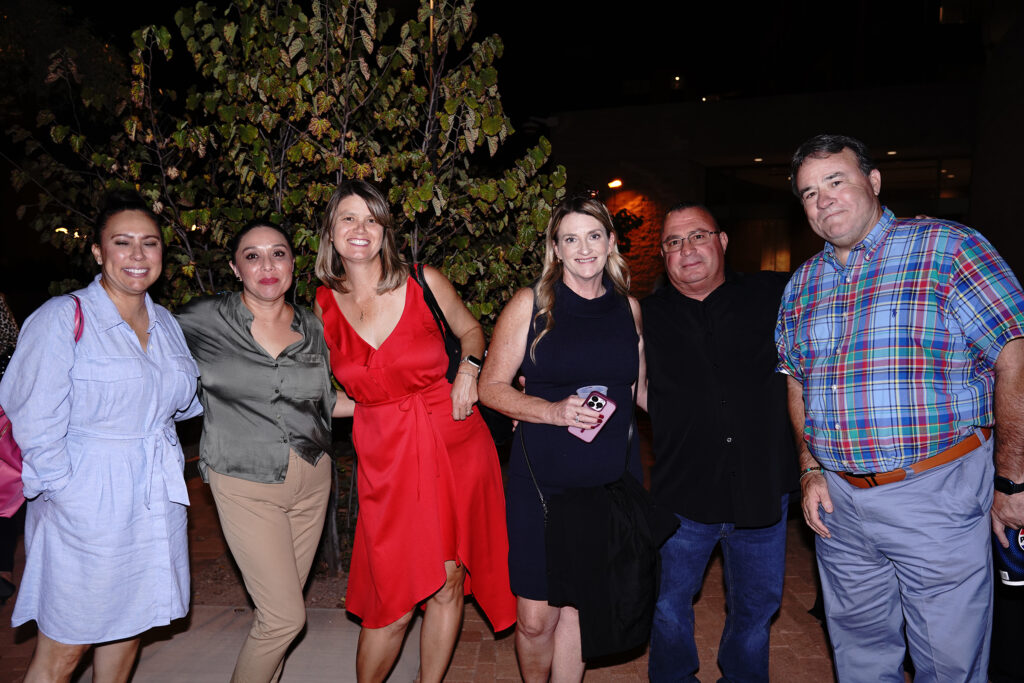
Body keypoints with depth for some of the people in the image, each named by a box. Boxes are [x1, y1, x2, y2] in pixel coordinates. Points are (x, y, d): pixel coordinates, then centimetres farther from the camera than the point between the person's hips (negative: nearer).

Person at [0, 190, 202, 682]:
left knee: (128, 628, 18)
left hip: (155, 504, 6)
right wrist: (66, 491, -14)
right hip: (85, 508, -5)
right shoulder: (62, 318, -9)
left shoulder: (165, 323, 9)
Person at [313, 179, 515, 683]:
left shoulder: (424, 283, -4)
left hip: (453, 446, 0)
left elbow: (470, 328, 13)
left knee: (447, 582, 9)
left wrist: (469, 367, -6)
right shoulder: (325, 306, 2)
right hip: (385, 459, 0)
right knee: (393, 601, 2)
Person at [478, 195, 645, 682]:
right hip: (542, 482, -2)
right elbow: (491, 387, -3)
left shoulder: (629, 308, 8)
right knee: (535, 619, 4)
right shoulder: (531, 304, -3)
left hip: (612, 481, 3)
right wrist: (554, 411, -17)